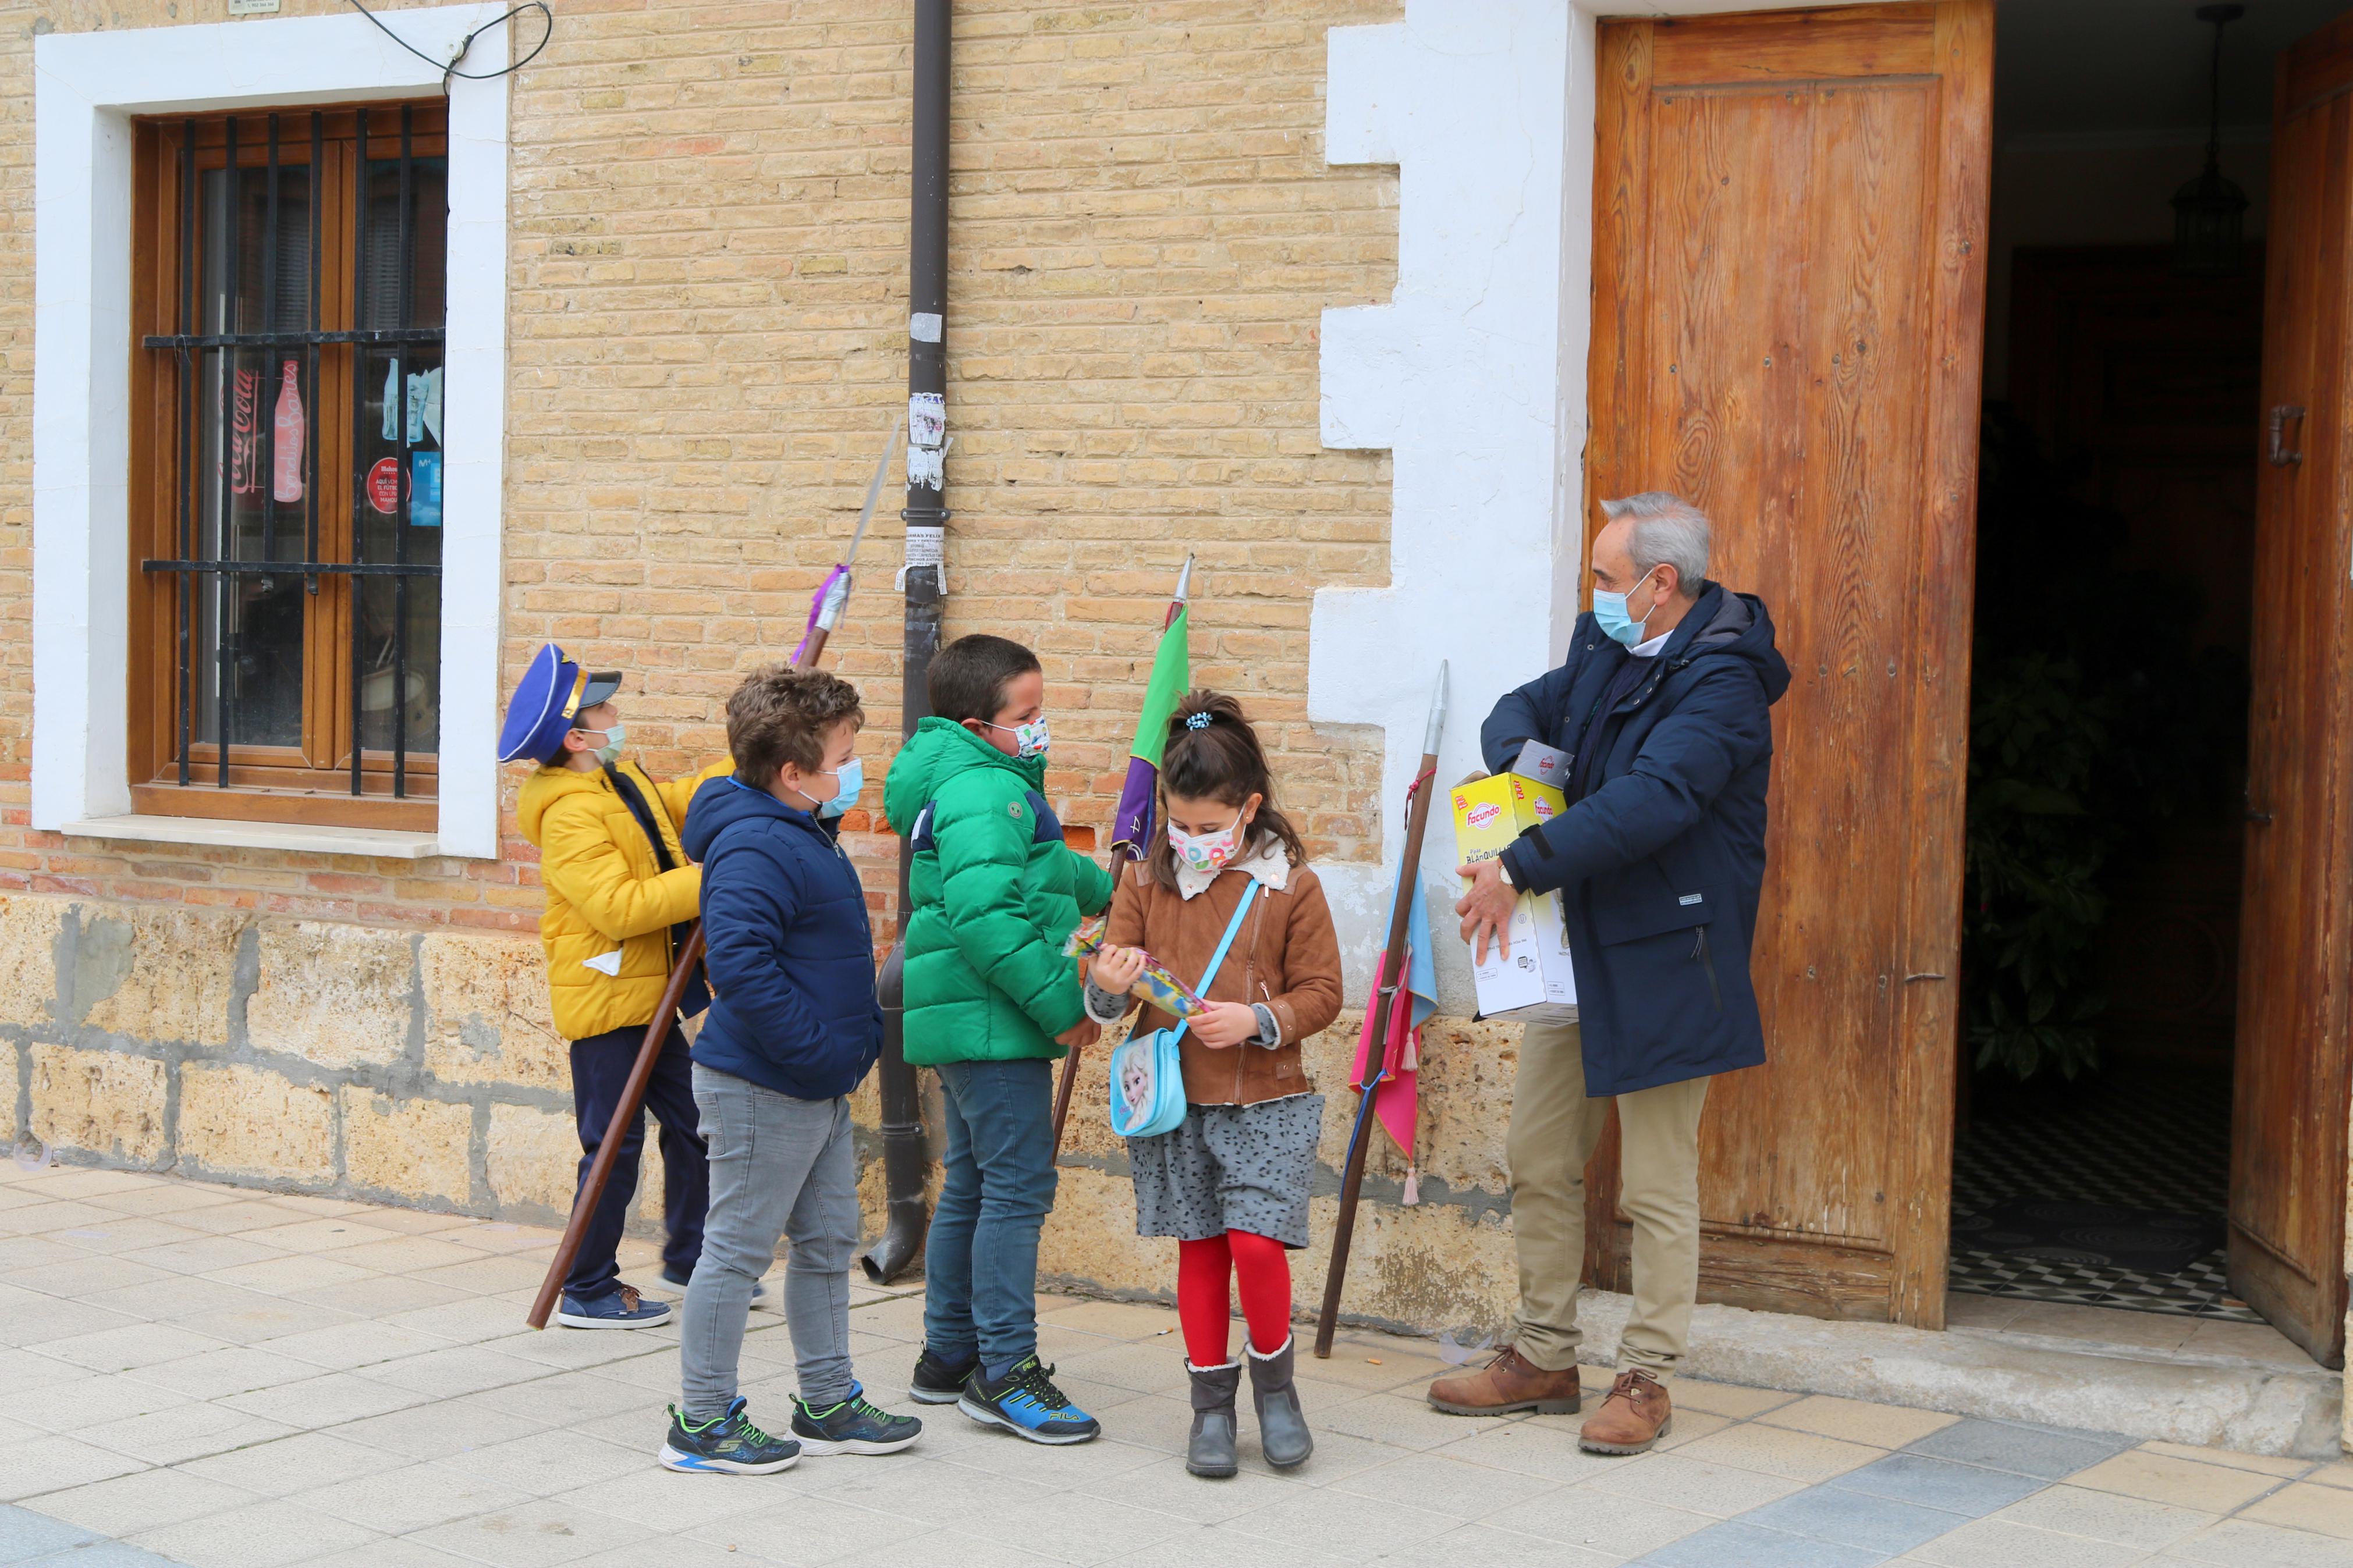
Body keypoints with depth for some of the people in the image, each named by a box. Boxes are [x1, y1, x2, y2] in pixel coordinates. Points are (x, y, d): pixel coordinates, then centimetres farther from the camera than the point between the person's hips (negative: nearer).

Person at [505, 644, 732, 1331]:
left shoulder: (624, 784, 10)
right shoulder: (569, 814, -20)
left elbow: (685, 801, 30)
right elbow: (620, 908, -28)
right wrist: (712, 880, -27)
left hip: (647, 994, 10)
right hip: (606, 999, -10)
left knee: (691, 1124, 17)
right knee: (615, 1145, -4)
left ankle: (689, 1255, 31)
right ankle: (587, 1291, 6)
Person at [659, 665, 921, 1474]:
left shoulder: (802, 837, 12)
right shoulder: (757, 849, -22)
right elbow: (741, 964, -32)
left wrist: (856, 1037, 16)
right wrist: (820, 1048, -27)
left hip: (816, 1087, 11)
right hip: (762, 1088, -11)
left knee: (828, 1241, 17)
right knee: (739, 1250, 0)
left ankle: (827, 1404, 29)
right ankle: (702, 1421, 11)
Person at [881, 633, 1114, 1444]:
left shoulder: (966, 784, 17)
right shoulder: (986, 792, -18)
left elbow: (1039, 867, 37)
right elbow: (986, 915, -31)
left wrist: (1103, 889, 52)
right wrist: (1061, 1005, -24)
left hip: (966, 1020, 11)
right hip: (992, 1022, -11)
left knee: (972, 1185, 17)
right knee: (1019, 1186, -8)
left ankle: (949, 1357, 25)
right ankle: (1005, 1370, -4)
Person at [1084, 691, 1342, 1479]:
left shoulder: (1291, 888, -2)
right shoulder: (1147, 884, 6)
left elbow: (1321, 992, -1)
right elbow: (1108, 993, 6)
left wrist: (1257, 1018, -18)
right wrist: (1107, 990, -18)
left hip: (1267, 1102, -3)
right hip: (1175, 1103, 3)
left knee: (1257, 1243, -12)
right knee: (1200, 1251, 7)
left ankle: (1274, 1384, 11)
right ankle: (1211, 1404, 18)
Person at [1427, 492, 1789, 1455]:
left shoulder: (1719, 680, -18)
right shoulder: (1607, 650, 9)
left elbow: (1651, 800, -29)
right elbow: (1529, 708, 22)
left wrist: (1521, 868, -30)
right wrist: (1516, 757, -4)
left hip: (1664, 958, -9)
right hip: (1575, 942, 9)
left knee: (1657, 1186, 0)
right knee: (1539, 1160, 13)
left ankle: (1646, 1378, 12)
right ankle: (1543, 1358, 25)